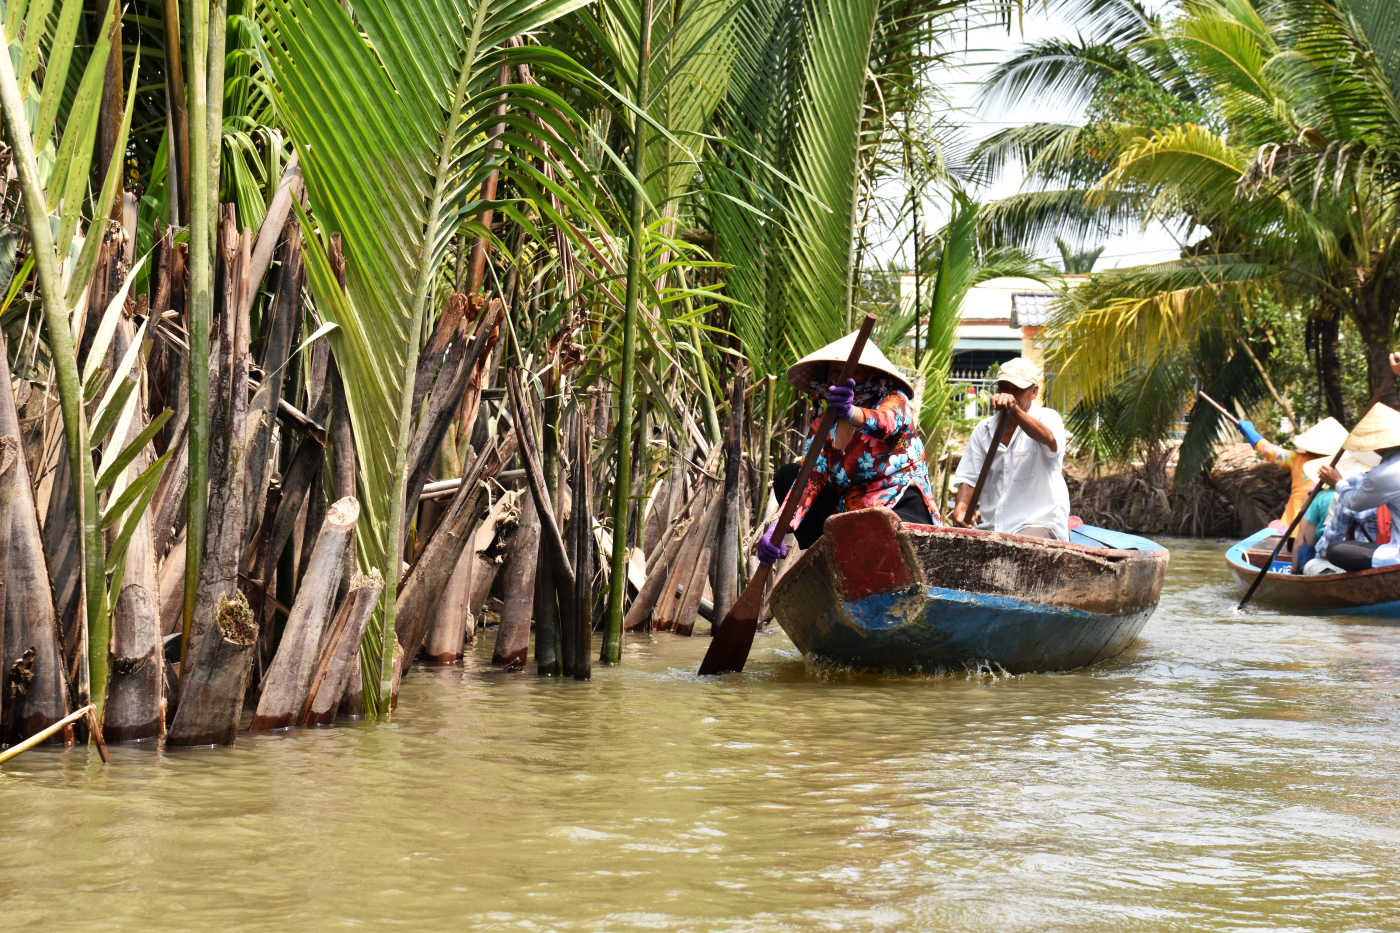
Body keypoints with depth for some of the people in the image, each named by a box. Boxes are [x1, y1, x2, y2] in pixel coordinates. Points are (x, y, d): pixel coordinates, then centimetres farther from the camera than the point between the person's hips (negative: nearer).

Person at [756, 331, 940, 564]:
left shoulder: (895, 400, -5)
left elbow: (884, 423, -31)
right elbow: (811, 475, -7)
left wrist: (851, 412, -57)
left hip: (902, 508, -7)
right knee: (787, 474, 3)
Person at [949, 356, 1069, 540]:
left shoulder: (1048, 418, 1)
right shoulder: (983, 430, 16)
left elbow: (1048, 438, -25)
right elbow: (969, 476, 12)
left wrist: (1014, 410, -43)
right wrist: (960, 507, -12)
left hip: (1040, 523, -5)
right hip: (990, 526, 5)